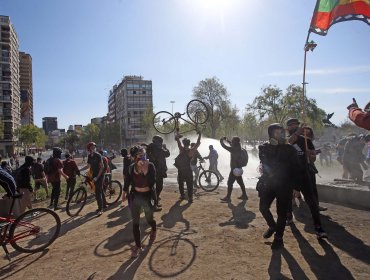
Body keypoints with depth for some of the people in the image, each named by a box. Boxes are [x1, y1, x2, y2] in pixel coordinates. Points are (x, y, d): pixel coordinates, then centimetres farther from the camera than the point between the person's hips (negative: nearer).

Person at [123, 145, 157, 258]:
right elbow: (128, 180, 10)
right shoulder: (132, 167, -5)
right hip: (135, 196, 2)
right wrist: (125, 191, 15)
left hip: (148, 196, -2)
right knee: (135, 222, 4)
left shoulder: (150, 166, -15)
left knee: (149, 219, 16)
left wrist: (145, 171, -32)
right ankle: (138, 246, 20)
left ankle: (154, 230, 51)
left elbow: (152, 182, -24)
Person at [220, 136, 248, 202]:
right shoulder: (238, 147, 6)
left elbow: (225, 146, -18)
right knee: (240, 182, 17)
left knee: (230, 182, -5)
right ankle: (244, 195, 27)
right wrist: (227, 140, 20)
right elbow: (232, 145, 28)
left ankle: (228, 197, -2)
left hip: (235, 168, -10)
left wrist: (221, 141, -1)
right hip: (238, 168, 10)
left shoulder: (234, 149, -20)